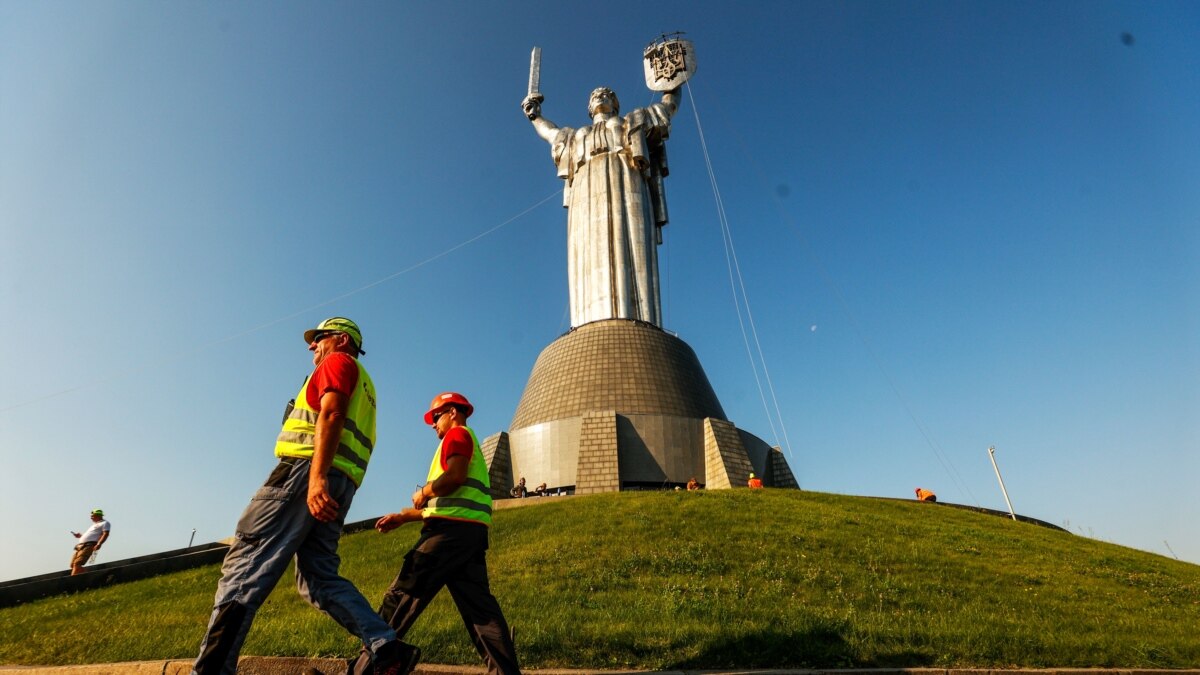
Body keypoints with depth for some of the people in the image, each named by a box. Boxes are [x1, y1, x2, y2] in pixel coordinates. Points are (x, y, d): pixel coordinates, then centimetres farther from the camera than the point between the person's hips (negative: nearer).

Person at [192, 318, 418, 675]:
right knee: (319, 578, 4)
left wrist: (317, 477, -23)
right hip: (340, 483, 9)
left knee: (246, 562, -8)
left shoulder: (339, 362, 7)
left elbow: (332, 413, -11)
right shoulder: (361, 385, 34)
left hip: (308, 468, -8)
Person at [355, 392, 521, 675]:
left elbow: (454, 477, -17)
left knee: (402, 596, -4)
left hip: (452, 529, -9)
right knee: (479, 606, 4)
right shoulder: (469, 443, 31)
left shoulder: (458, 434, 3)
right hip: (471, 531, 9)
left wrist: (423, 493, 0)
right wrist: (403, 516, 24)